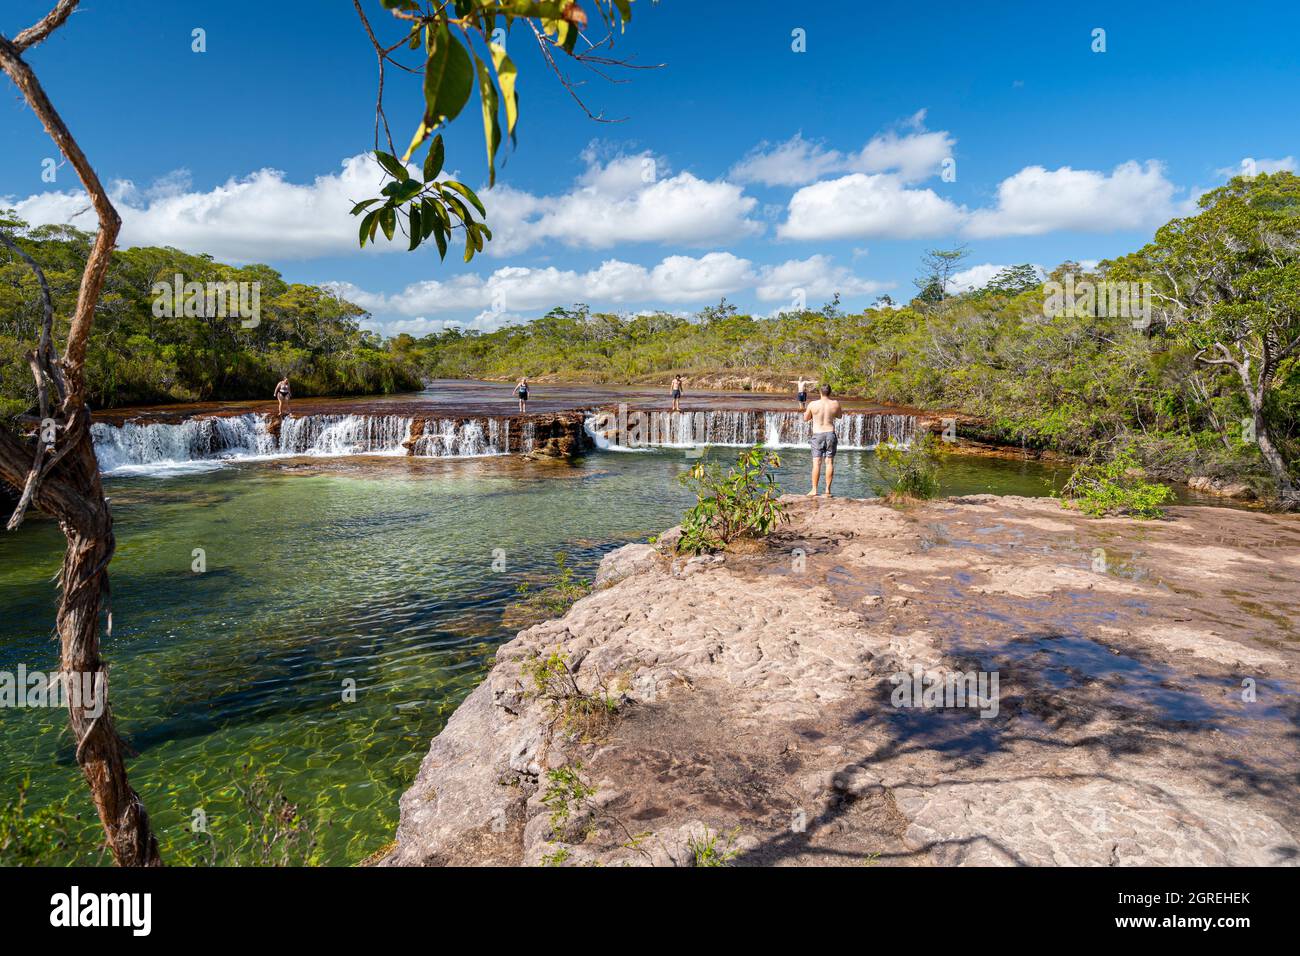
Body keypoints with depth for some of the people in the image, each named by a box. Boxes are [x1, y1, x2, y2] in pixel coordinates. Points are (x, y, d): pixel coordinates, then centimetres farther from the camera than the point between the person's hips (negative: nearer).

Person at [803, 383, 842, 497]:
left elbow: (805, 419, 8)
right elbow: (839, 416, 16)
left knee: (816, 463, 0)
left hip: (817, 434, -1)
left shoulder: (813, 404, -7)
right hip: (830, 433, 1)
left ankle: (814, 489, -3)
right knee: (829, 462, 5)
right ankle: (828, 490, 5)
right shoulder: (835, 404, -3)